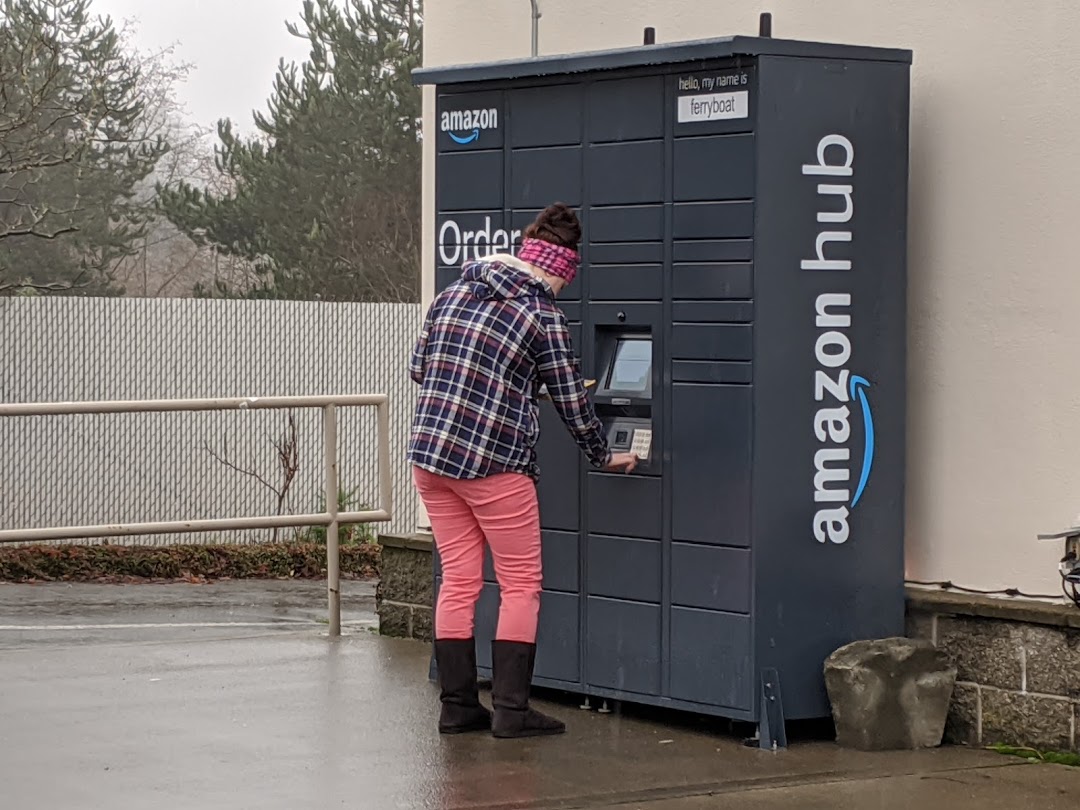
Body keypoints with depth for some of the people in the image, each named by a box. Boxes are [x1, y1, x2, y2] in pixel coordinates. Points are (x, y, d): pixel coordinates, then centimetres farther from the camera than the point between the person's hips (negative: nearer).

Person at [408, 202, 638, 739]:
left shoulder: (455, 292, 10)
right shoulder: (544, 317, -5)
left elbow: (418, 366, 14)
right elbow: (573, 403, 0)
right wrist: (604, 457, 14)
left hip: (428, 453, 6)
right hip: (494, 463, -6)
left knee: (458, 580, 12)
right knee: (521, 584, 6)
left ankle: (457, 706, 14)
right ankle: (511, 709, 3)